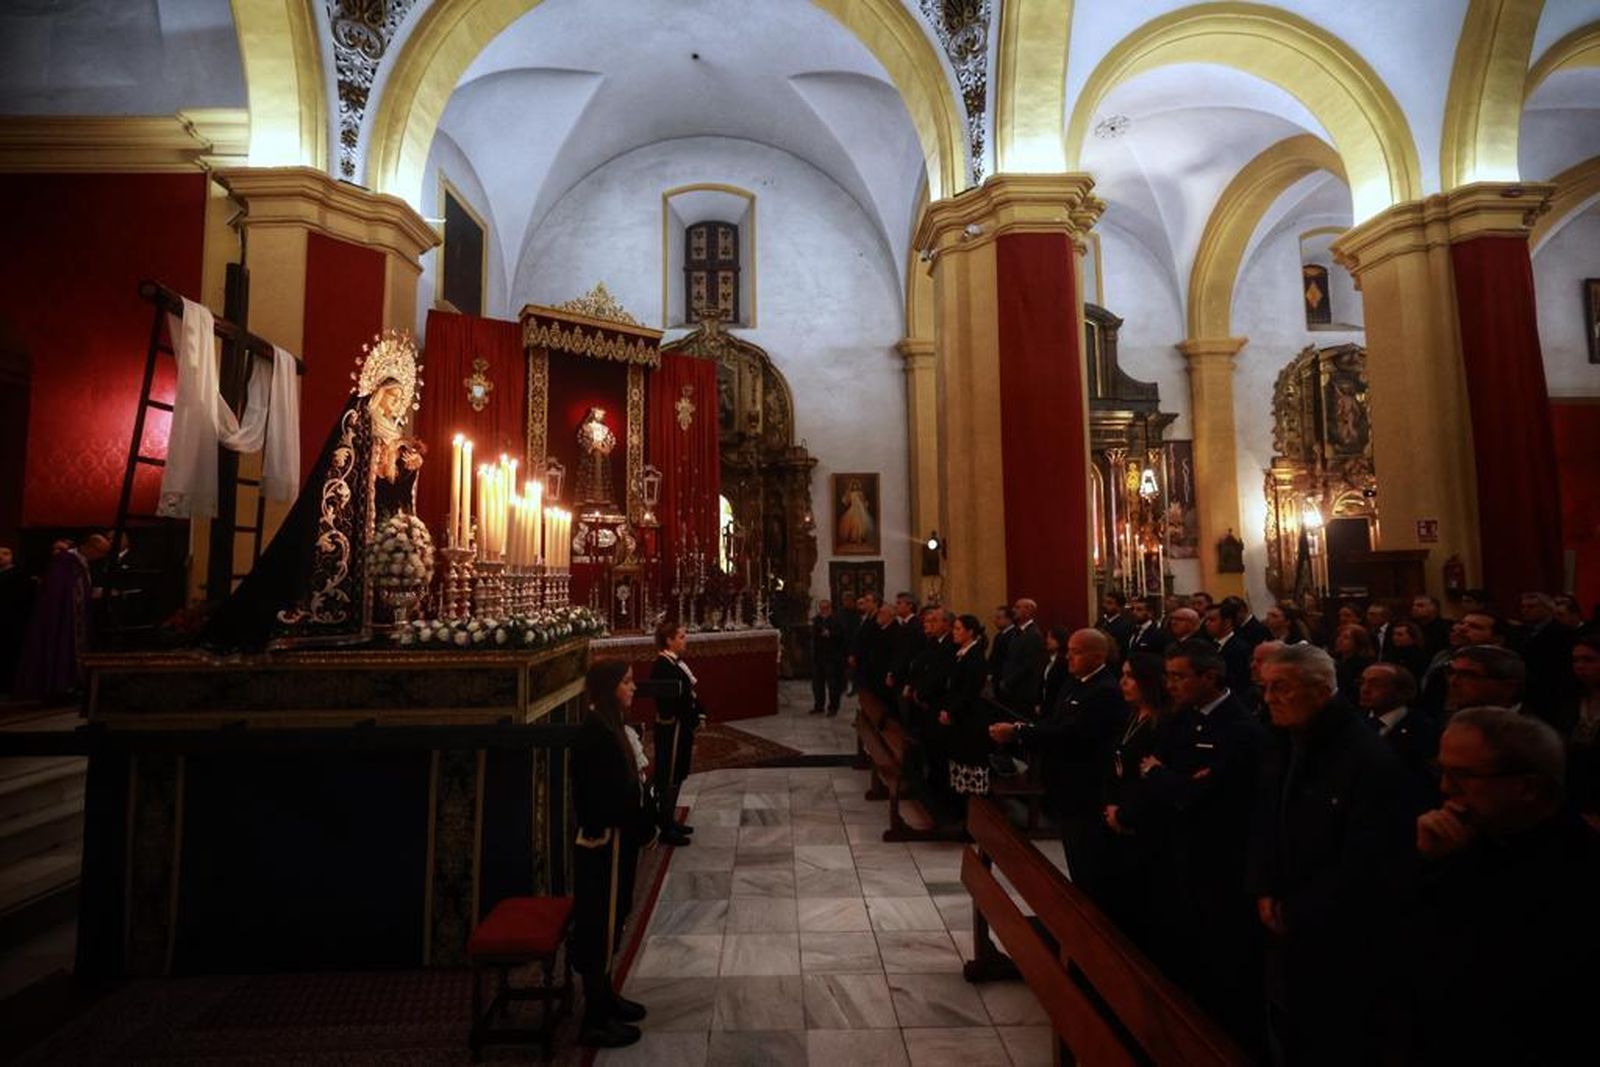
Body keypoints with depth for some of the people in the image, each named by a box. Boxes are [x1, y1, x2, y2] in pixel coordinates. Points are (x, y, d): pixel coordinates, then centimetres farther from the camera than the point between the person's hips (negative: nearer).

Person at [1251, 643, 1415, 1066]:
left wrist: (1297, 913, -15)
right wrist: (1264, 891, -1)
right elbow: (1266, 825, 10)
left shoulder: (1370, 759, -23)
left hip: (1348, 937, -6)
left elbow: (1365, 861, -22)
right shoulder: (1280, 746, 3)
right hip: (1292, 926, 6)